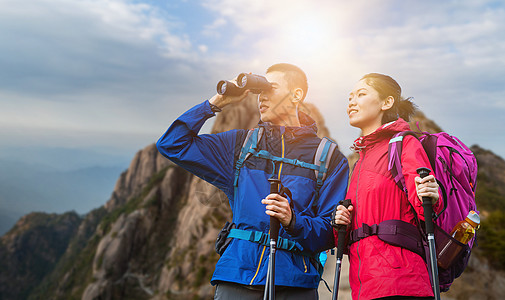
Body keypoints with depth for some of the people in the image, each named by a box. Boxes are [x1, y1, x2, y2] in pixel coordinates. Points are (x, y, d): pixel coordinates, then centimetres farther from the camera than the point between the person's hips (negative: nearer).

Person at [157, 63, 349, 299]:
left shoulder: (329, 158, 2)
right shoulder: (241, 143, 10)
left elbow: (329, 233, -2)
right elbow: (172, 144, 8)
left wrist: (292, 221, -23)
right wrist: (217, 102, 2)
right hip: (237, 276, 2)